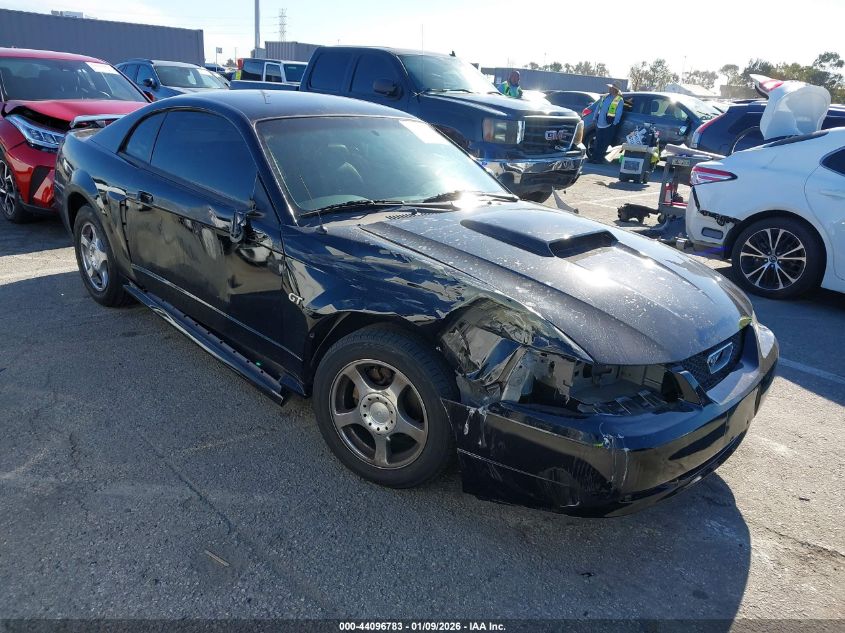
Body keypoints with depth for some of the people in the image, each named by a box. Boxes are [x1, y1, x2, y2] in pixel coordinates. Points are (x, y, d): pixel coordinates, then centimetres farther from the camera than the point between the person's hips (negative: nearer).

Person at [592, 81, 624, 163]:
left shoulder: (619, 100, -6)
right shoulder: (605, 97, 13)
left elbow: (618, 114, -9)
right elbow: (598, 108, 18)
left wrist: (614, 124, -12)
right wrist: (595, 118, 14)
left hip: (609, 126, -6)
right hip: (599, 124, 6)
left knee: (604, 144, -1)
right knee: (598, 143, 11)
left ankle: (599, 159, 6)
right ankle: (594, 157, 17)